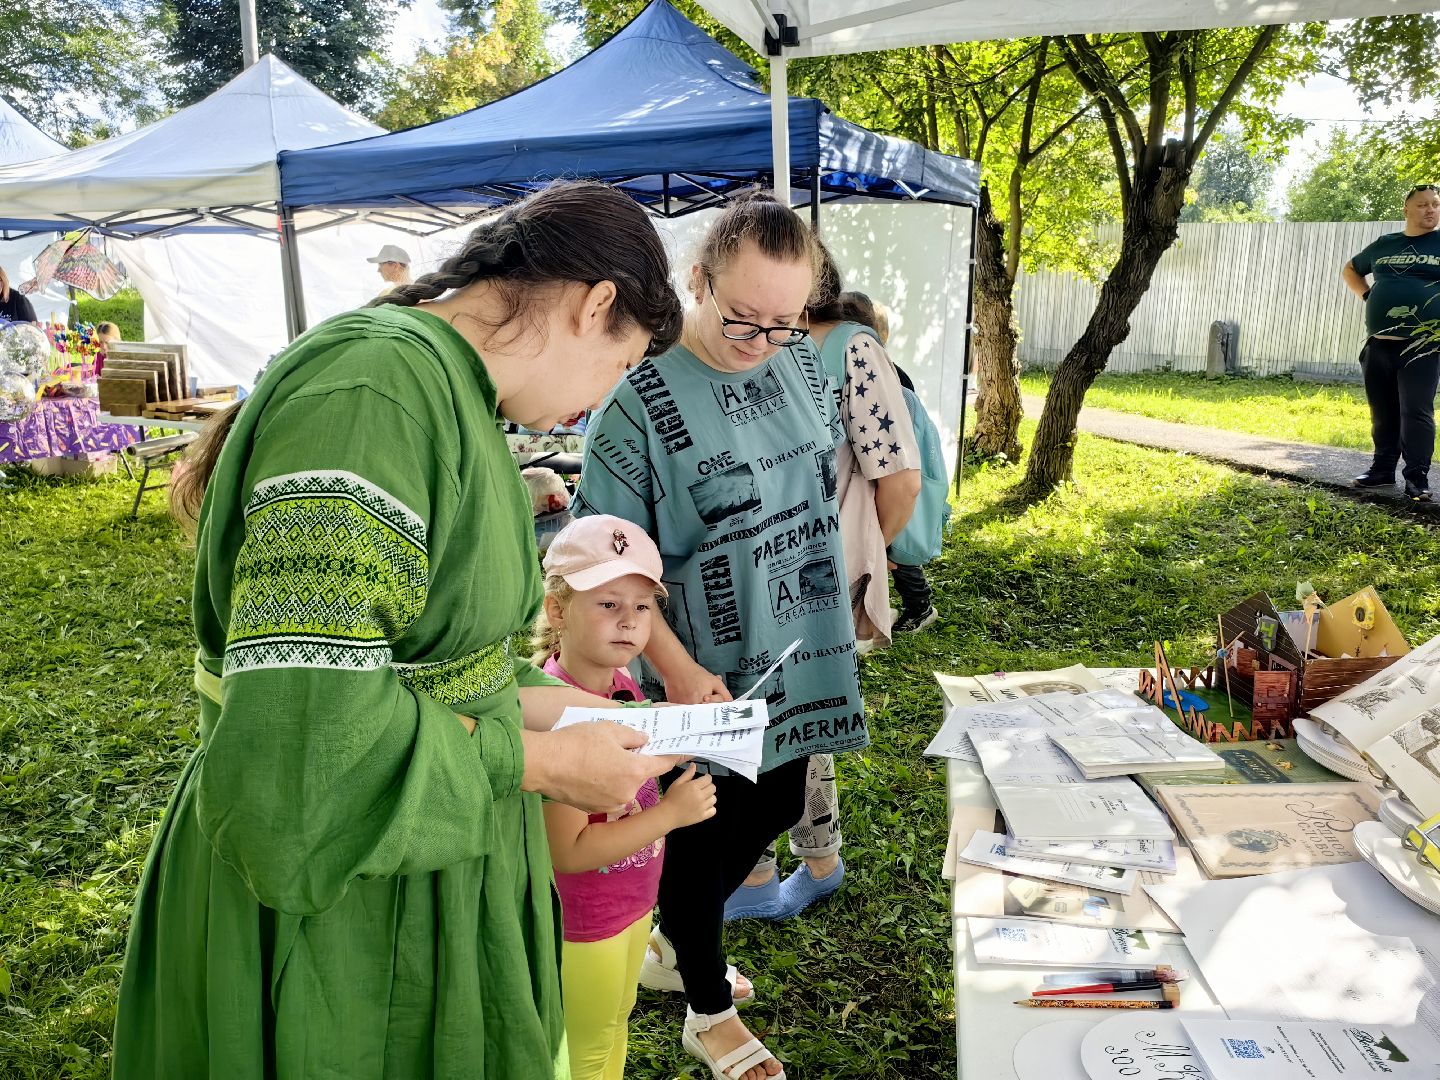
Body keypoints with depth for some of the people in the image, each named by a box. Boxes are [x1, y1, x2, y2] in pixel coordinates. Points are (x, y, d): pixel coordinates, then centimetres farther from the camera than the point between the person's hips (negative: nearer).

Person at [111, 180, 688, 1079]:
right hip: (332, 916, -9)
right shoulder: (374, 388, -24)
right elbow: (302, 722, -30)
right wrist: (540, 762, -19)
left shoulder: (445, 394, 8)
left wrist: (562, 705, 7)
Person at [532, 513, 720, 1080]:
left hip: (633, 900, 8)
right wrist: (672, 812, -29)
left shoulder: (621, 683, -6)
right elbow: (570, 851, -30)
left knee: (617, 1020, 31)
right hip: (584, 924, -8)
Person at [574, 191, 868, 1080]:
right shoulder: (641, 392, -20)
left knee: (776, 810, 21)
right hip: (708, 673, -7)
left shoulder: (803, 360, 0)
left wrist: (837, 595, 15)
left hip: (803, 651, 7)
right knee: (706, 831, 11)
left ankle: (674, 940, 48)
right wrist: (677, 668, -23)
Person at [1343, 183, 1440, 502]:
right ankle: (1383, 469, 21)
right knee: (1383, 413, 10)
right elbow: (1350, 270, 29)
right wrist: (1368, 296, 11)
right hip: (1379, 345, 4)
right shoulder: (1384, 245, 12)